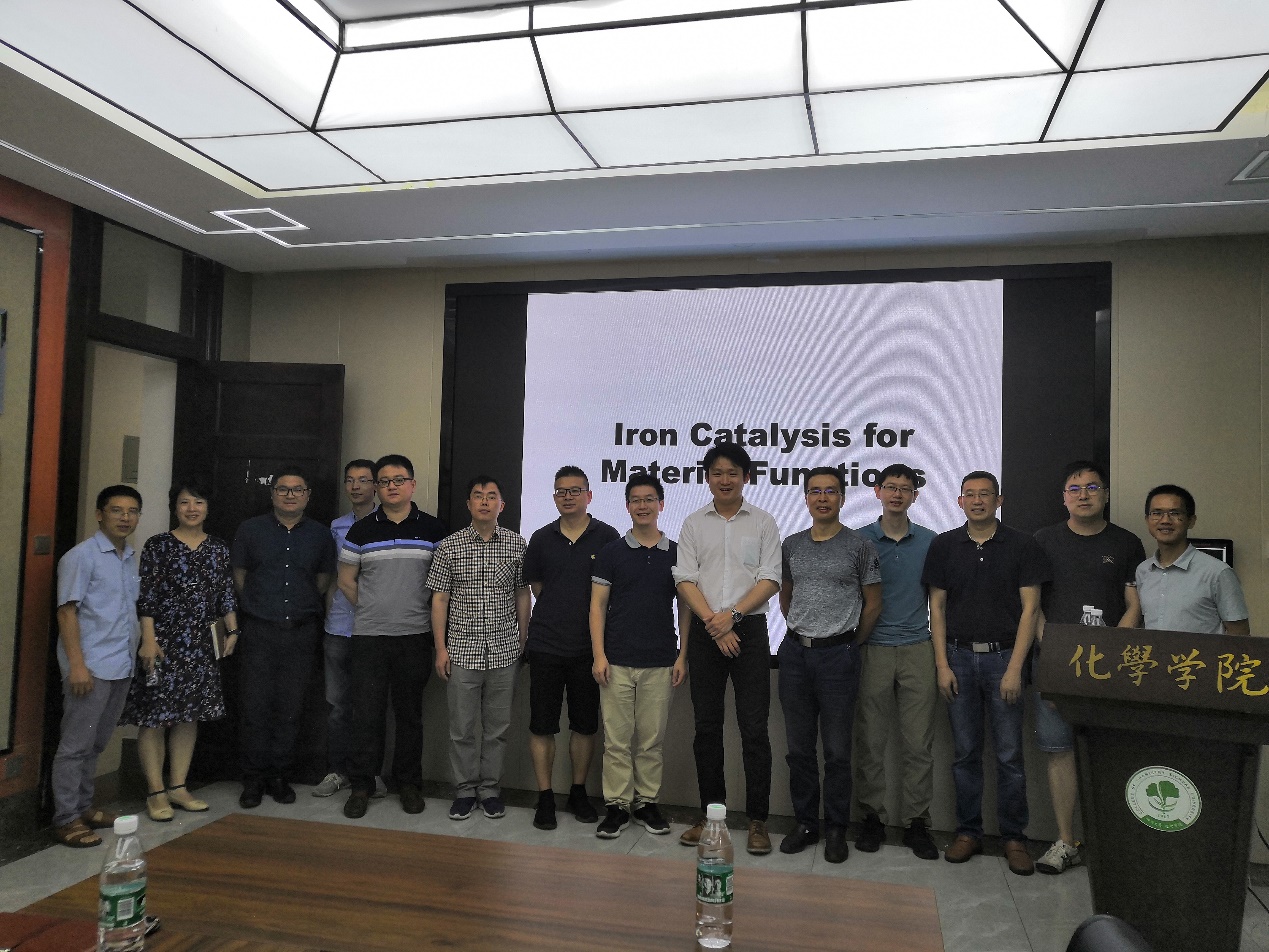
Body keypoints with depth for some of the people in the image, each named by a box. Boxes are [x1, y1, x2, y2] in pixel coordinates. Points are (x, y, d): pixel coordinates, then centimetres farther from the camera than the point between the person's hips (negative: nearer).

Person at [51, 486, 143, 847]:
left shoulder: (131, 558, 12)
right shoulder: (82, 556, -9)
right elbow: (67, 611, -13)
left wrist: (141, 648, 14)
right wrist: (76, 664, -18)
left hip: (122, 666, 7)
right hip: (92, 667, -7)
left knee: (96, 744, 16)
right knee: (76, 746, 0)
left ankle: (83, 806, 26)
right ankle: (65, 819, 8)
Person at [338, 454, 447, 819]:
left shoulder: (433, 529, 3)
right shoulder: (361, 530, 5)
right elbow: (346, 581, 11)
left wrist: (420, 611, 3)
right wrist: (372, 610, 6)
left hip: (415, 635, 0)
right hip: (369, 636, 0)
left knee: (410, 713, 8)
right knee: (366, 712, 2)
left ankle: (409, 782, 21)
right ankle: (361, 784, 15)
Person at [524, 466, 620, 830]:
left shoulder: (607, 537, -1)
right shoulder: (541, 539, 5)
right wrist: (558, 614, 7)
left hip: (589, 647, -1)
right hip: (546, 646, 1)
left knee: (585, 725, 10)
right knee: (542, 725, 3)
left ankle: (578, 792, 25)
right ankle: (545, 797, 16)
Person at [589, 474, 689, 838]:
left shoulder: (676, 554, 5)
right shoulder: (611, 552, 2)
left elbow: (685, 608, 8)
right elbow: (598, 606, 1)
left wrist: (682, 656, 1)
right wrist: (598, 655, -7)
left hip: (660, 663, 1)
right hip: (617, 662, -1)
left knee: (652, 740, 8)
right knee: (616, 739, 3)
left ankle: (647, 802, 21)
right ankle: (617, 805, 13)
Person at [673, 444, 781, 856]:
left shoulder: (763, 523, 5)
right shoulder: (693, 524, 8)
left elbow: (770, 579, -3)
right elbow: (685, 580, 1)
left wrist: (732, 614, -14)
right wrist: (713, 622, -11)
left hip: (749, 629, -1)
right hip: (704, 631, 2)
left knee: (754, 727, -2)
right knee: (706, 726, 7)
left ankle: (758, 819, 8)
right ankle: (710, 813, 18)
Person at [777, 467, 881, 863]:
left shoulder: (859, 546, -3)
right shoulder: (791, 546, 8)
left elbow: (873, 604, 2)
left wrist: (849, 644, 5)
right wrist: (802, 634, 14)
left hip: (838, 654, -4)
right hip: (795, 652, 4)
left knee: (837, 750, 3)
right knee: (799, 747, 10)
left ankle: (836, 830, 17)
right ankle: (805, 823, 23)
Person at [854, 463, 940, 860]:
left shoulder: (930, 541, 7)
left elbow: (937, 599, 11)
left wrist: (941, 654, 6)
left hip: (918, 649, 1)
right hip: (873, 649, -1)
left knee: (919, 743, 3)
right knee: (870, 741, 3)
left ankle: (916, 821, 14)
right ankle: (872, 817, 16)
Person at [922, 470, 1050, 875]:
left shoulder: (1022, 546, 0)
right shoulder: (944, 546, 5)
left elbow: (1030, 608, -3)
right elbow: (937, 607, 6)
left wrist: (1014, 668, -10)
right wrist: (942, 665, -1)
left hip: (1003, 657, -1)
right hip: (959, 657, 2)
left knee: (1009, 754, 3)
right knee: (965, 752, 8)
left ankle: (1014, 838, 17)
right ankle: (968, 832, 20)